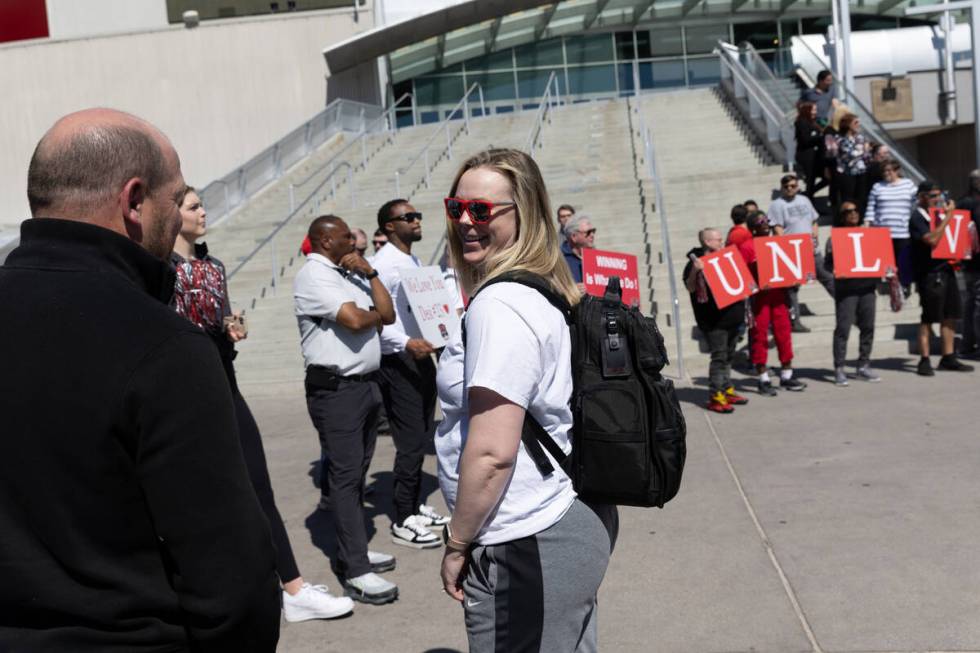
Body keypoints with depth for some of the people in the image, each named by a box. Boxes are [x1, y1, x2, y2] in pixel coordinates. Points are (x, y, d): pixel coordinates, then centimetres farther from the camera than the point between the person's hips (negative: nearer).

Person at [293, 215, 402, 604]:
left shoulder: (350, 274, 16)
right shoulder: (313, 276, -11)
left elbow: (388, 315, 10)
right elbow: (355, 319, -22)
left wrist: (369, 273, 2)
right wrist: (375, 314, 0)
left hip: (366, 382, 9)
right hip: (335, 387, -9)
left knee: (357, 473, 14)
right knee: (345, 476, -6)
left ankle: (352, 551, 25)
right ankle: (356, 573, -4)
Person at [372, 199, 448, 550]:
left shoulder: (414, 261, 15)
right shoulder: (383, 264, -15)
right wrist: (406, 344, -31)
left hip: (422, 358, 9)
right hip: (399, 363, -9)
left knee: (423, 436, 16)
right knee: (411, 442, -5)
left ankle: (416, 505, 29)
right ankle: (403, 520, 5)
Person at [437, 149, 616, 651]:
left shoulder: (499, 306, -19)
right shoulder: (547, 289, 9)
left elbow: (492, 451, -23)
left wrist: (457, 543, -12)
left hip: (527, 546, -10)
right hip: (571, 517, 10)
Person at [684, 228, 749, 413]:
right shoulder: (696, 263, -8)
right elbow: (690, 287, -18)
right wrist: (695, 271, -33)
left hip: (732, 317, 8)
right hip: (713, 320, -8)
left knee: (729, 356, 14)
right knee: (719, 357, -8)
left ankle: (727, 390, 24)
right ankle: (715, 397, -4)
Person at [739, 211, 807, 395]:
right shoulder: (746, 247, -4)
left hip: (778, 294, 6)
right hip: (759, 297, -6)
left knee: (784, 333, 8)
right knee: (760, 335, -1)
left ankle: (786, 376, 19)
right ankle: (763, 380, 6)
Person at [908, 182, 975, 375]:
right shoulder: (917, 218, -9)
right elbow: (932, 239, -23)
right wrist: (948, 217, -20)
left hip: (946, 269, 8)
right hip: (929, 273, -8)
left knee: (950, 315, 9)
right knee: (928, 318, -4)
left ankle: (948, 358, 16)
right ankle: (924, 361, 1)